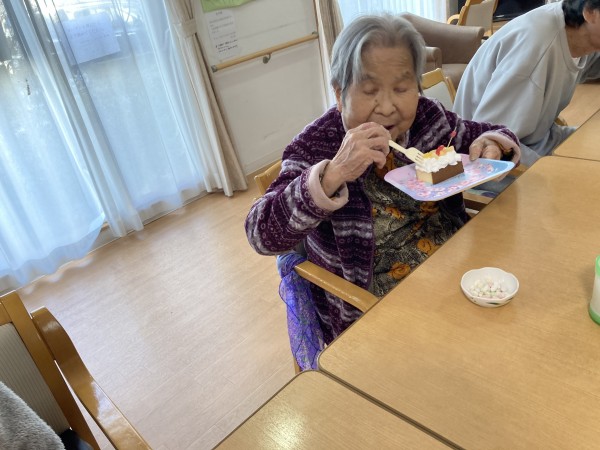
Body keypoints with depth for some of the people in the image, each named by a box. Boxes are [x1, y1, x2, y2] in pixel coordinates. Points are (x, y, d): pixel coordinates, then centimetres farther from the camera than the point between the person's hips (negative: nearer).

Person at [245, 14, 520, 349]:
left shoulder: (429, 117, -1)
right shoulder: (317, 146, -15)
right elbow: (262, 234, -25)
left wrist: (490, 146, -10)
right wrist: (333, 173, -37)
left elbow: (495, 135, 14)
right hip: (369, 315, -5)